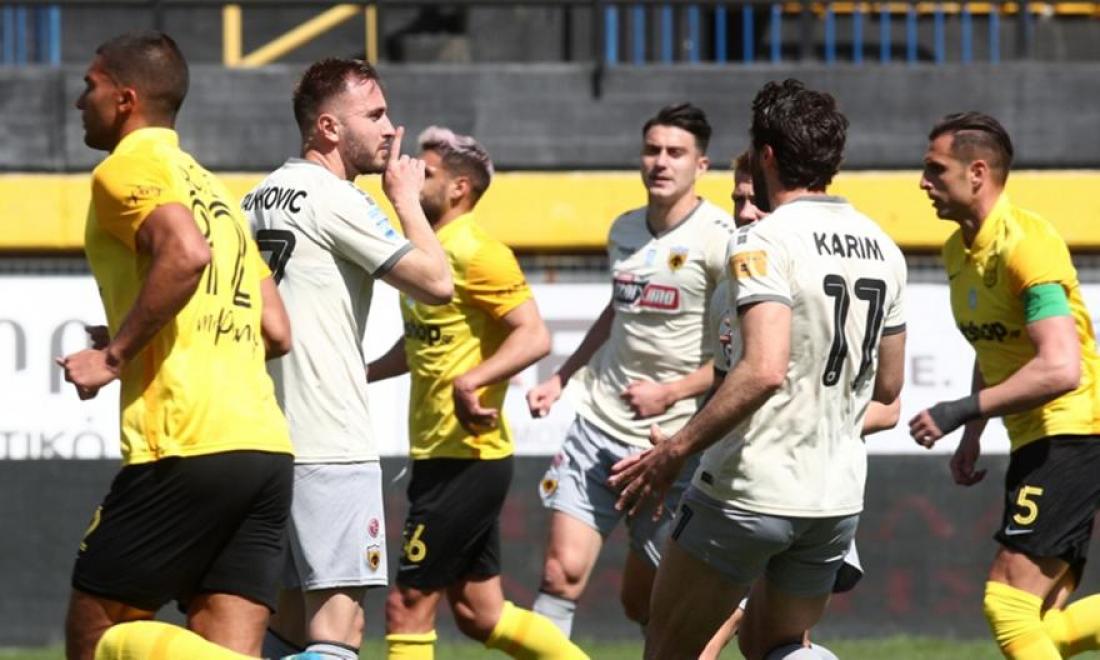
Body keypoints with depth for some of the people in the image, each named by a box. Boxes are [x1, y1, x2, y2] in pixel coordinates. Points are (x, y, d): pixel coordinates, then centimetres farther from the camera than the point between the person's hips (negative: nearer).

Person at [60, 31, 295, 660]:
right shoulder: (211, 186, 26)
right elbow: (277, 331, 21)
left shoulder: (128, 167, 0)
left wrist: (115, 356, -13)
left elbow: (186, 255, -21)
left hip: (186, 447, -8)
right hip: (267, 446, 8)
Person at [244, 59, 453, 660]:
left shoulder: (259, 199, 16)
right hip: (332, 446, -9)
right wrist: (406, 197, 1)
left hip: (266, 440, 9)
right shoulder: (336, 199, -10)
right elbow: (436, 283, -12)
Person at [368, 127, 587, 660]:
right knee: (480, 615, 13)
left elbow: (534, 335, -22)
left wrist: (470, 380, -34)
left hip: (466, 458, -10)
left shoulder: (475, 253, -15)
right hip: (441, 457, 10)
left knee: (407, 606, -6)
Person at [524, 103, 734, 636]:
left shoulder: (719, 239, -12)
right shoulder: (624, 230, 10)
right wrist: (561, 379, 24)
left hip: (673, 441, -5)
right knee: (562, 570, -7)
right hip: (599, 426, 5)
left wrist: (671, 392, -19)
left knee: (645, 601, 2)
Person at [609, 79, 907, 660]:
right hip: (838, 498, 7)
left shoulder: (764, 242, -15)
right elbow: (886, 386, 16)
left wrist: (677, 450, -22)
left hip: (750, 493, -7)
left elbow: (763, 371, -28)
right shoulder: (883, 250, 8)